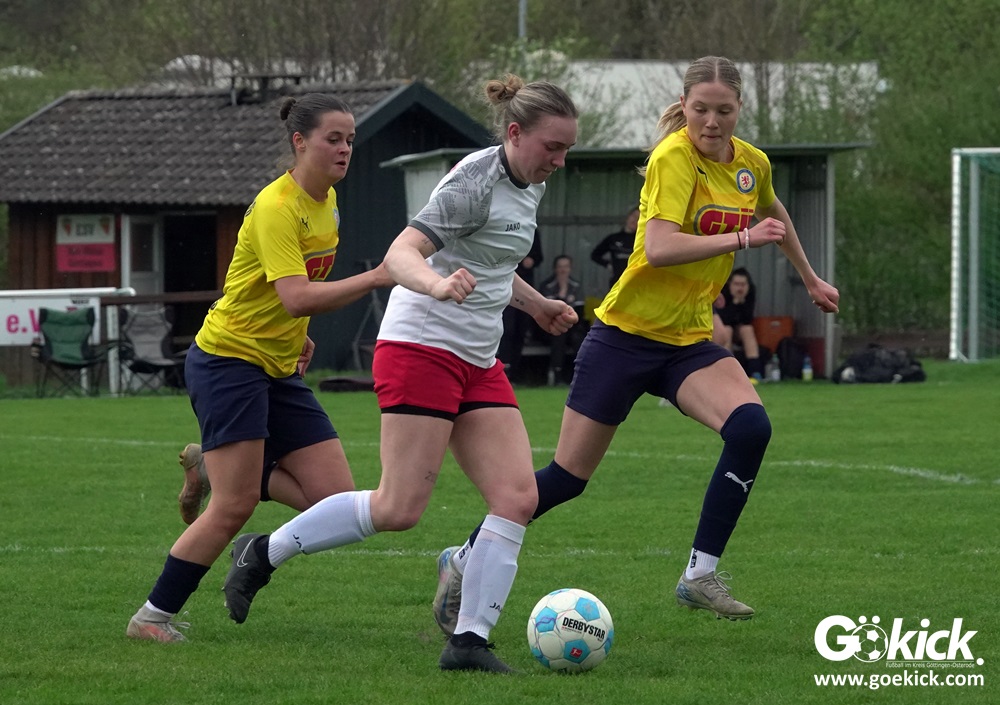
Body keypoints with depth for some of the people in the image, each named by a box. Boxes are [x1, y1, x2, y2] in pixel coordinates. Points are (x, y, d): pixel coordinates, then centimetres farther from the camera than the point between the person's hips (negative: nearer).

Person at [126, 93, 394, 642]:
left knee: (336, 499, -2)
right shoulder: (276, 208, -20)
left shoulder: (326, 202, 8)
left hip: (279, 370, 8)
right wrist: (375, 278, -36)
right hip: (228, 360, -8)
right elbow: (296, 298, -31)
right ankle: (152, 617, 3)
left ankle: (215, 468, 17)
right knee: (235, 507, -11)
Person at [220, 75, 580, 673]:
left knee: (518, 497, -7)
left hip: (479, 363, 9)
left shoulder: (530, 186, 13)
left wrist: (537, 305, 31)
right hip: (421, 348, -9)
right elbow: (401, 253, -24)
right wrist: (438, 284, -43)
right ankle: (263, 553, 5)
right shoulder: (476, 180, -15)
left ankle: (470, 640, -6)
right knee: (400, 508, -12)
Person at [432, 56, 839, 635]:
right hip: (628, 333, -6)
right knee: (569, 475, 0)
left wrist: (810, 278, 37)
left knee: (751, 427, -23)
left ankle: (701, 575, -16)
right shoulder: (674, 158, -18)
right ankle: (466, 560, 21)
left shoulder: (752, 165, 3)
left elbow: (772, 213, 28)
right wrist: (742, 239, -33)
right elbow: (660, 246, -32)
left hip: (690, 341, 6)